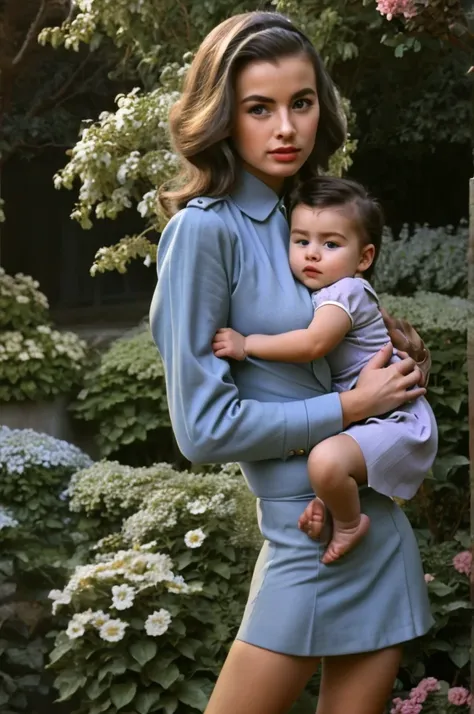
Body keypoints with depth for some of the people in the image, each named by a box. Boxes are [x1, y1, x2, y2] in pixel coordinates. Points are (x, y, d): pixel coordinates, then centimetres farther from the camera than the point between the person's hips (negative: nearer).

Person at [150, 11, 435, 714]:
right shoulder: (205, 230, -14)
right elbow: (203, 426, -16)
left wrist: (395, 344, 6)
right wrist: (352, 406, -11)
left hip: (382, 518, 7)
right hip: (315, 527, -7)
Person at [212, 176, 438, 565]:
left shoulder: (345, 291, -17)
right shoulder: (318, 295, 12)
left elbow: (313, 343, -31)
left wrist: (246, 344, -25)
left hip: (398, 423, -11)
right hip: (370, 417, 11)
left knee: (326, 460, -33)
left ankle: (349, 522, -8)